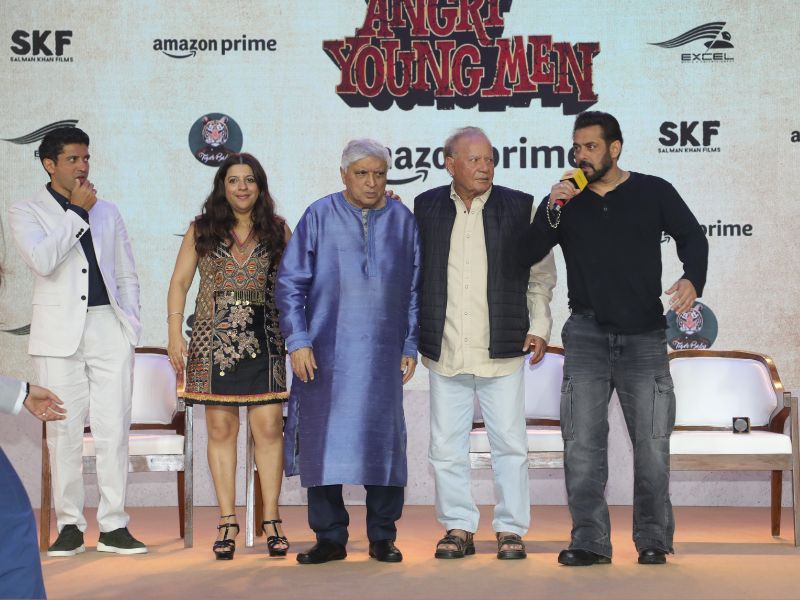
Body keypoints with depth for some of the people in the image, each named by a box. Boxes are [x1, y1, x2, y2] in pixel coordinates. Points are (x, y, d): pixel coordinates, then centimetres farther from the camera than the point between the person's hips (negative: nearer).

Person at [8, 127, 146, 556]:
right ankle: (69, 526, 9)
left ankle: (113, 526, 4)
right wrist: (78, 211, -8)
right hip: (59, 334, -2)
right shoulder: (26, 213, 5)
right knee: (63, 431, -1)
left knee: (114, 430, -2)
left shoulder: (107, 212, 17)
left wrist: (130, 326, 8)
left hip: (109, 329, 3)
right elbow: (42, 260, -14)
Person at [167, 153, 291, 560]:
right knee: (221, 430, 1)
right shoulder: (202, 229, 8)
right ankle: (228, 522, 7)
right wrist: (175, 333, -3)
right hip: (214, 339, 0)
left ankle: (271, 521, 3)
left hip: (264, 340, 0)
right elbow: (180, 282, 7)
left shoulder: (277, 231, 8)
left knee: (269, 428, -4)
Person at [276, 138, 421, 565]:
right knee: (324, 442, 1)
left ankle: (382, 538, 13)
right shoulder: (319, 217, 2)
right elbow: (290, 283, 2)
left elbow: (414, 290, 12)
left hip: (382, 354, 1)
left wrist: (410, 347, 8)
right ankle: (330, 537, 12)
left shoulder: (402, 221, 8)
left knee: (383, 441, 2)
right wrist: (298, 341, -5)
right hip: (325, 353, -1)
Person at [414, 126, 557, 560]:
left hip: (501, 351, -1)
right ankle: (458, 528, 17)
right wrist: (413, 335, 9)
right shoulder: (426, 207, 7)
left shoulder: (520, 207, 3)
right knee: (446, 447, 6)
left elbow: (540, 275, 9)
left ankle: (511, 529, 14)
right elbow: (414, 272, 14)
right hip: (444, 352, 2)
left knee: (509, 444, 3)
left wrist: (539, 328, 3)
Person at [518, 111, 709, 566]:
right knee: (582, 442, -2)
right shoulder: (566, 200, 8)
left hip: (644, 335, -1)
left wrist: (692, 280, -13)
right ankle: (591, 541, 4)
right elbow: (529, 255, 0)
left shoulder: (653, 192, 4)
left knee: (652, 442, 0)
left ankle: (654, 539, 13)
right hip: (587, 335, 2)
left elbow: (692, 237, 6)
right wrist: (551, 212, -15)